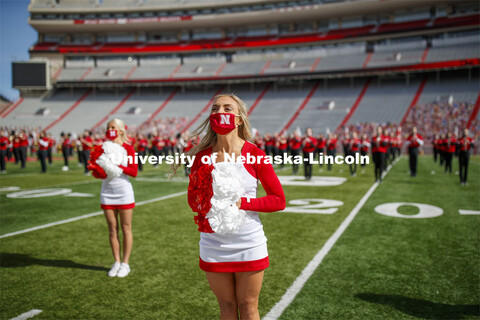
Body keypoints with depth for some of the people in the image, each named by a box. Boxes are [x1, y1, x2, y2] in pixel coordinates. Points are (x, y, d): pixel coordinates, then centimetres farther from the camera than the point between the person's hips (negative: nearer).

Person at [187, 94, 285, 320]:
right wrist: (204, 208, -10)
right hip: (213, 244, 2)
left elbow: (278, 200, -7)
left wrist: (243, 203, -18)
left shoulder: (254, 154, -9)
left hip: (249, 244, -2)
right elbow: (192, 197, 10)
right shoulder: (202, 156, -2)